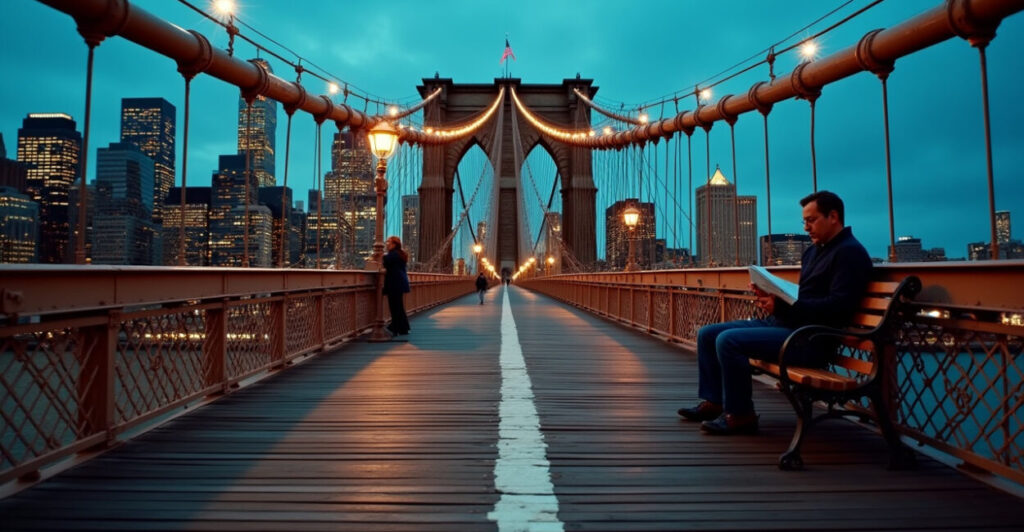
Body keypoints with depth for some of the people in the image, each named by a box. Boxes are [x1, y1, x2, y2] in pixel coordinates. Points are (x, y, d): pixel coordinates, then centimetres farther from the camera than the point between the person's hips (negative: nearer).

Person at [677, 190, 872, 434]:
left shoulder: (850, 252, -8)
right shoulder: (813, 250, 21)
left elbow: (839, 306, -21)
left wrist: (782, 305, -25)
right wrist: (771, 296, 1)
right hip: (780, 323, 10)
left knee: (728, 340, -27)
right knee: (707, 334, 5)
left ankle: (740, 414, -11)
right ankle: (714, 402, 9)